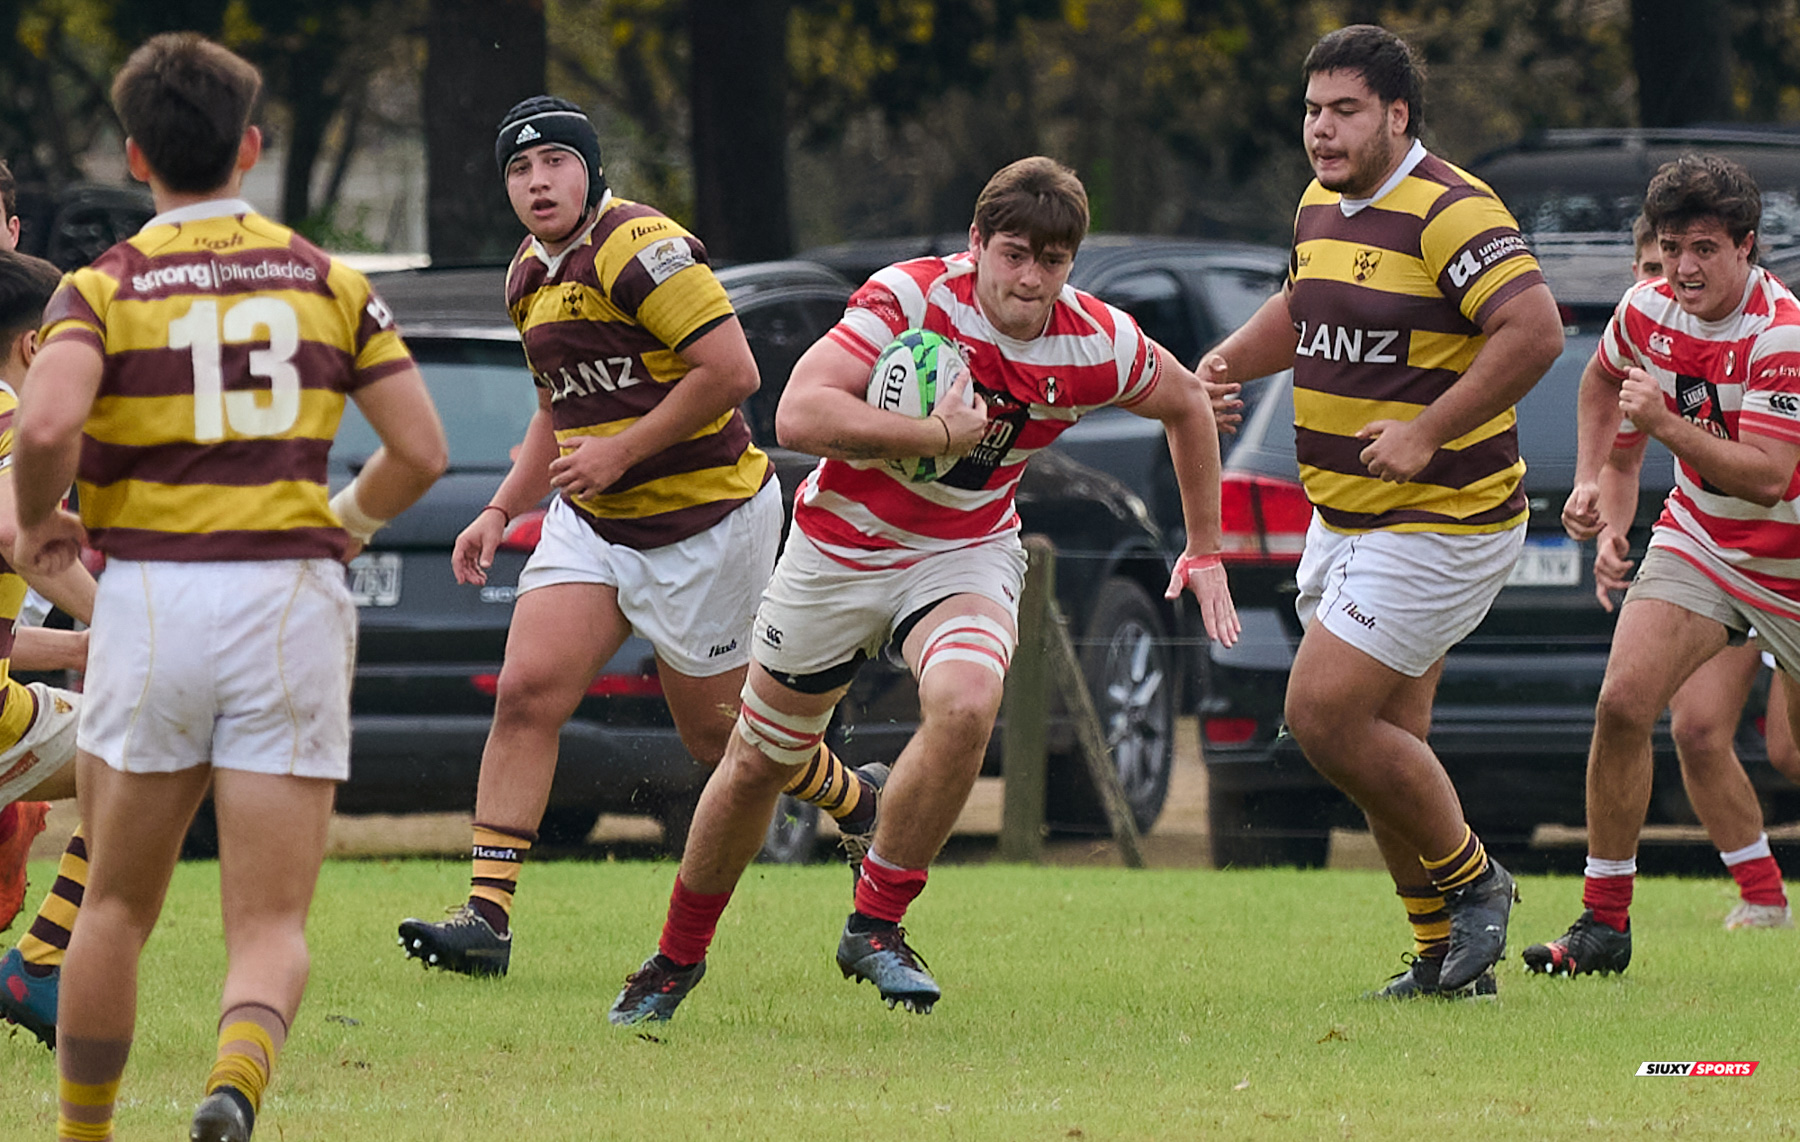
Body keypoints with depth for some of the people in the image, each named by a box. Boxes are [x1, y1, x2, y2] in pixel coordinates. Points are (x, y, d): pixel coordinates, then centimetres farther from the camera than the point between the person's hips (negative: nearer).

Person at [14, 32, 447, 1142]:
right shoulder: (328, 281, 8)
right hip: (293, 605, 1)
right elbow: (421, 448, 5)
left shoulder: (102, 287, 0)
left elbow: (46, 425, -19)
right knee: (271, 926, -1)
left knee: (118, 907, 17)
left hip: (151, 597, -1)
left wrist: (41, 520, 1)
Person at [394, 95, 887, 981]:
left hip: (705, 522, -7)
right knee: (527, 691, -10)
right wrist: (500, 512, 13)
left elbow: (733, 371, -24)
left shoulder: (638, 247, -19)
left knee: (715, 731, 6)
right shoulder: (530, 276, 10)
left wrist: (620, 451, -21)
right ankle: (487, 914, -12)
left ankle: (860, 804, 36)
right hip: (590, 523, 7)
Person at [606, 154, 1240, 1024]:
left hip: (967, 553, 1)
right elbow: (799, 415, -37)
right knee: (760, 759, 11)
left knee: (966, 702, -30)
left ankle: (875, 925, -13)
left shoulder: (1097, 345, -14)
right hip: (840, 549, -1)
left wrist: (1205, 551, 11)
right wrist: (940, 435, -37)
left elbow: (1186, 404, 8)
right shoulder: (910, 298, -26)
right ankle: (678, 957, 35)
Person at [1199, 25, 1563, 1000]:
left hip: (1440, 523, -9)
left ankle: (1470, 879, 6)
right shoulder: (1319, 210, 10)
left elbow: (1535, 329, -27)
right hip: (1342, 520, 9)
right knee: (1387, 742, 9)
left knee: (1322, 713, -13)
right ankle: (1447, 955, 18)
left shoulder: (1450, 214, -19)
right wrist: (1227, 363, 9)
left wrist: (1428, 431, -27)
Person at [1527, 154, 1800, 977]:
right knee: (1623, 704, -14)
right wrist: (1590, 479, 7)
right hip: (1699, 535, 4)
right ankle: (1604, 921, -8)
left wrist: (1666, 424, -41)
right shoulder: (1649, 310, -7)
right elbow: (1601, 381, 18)